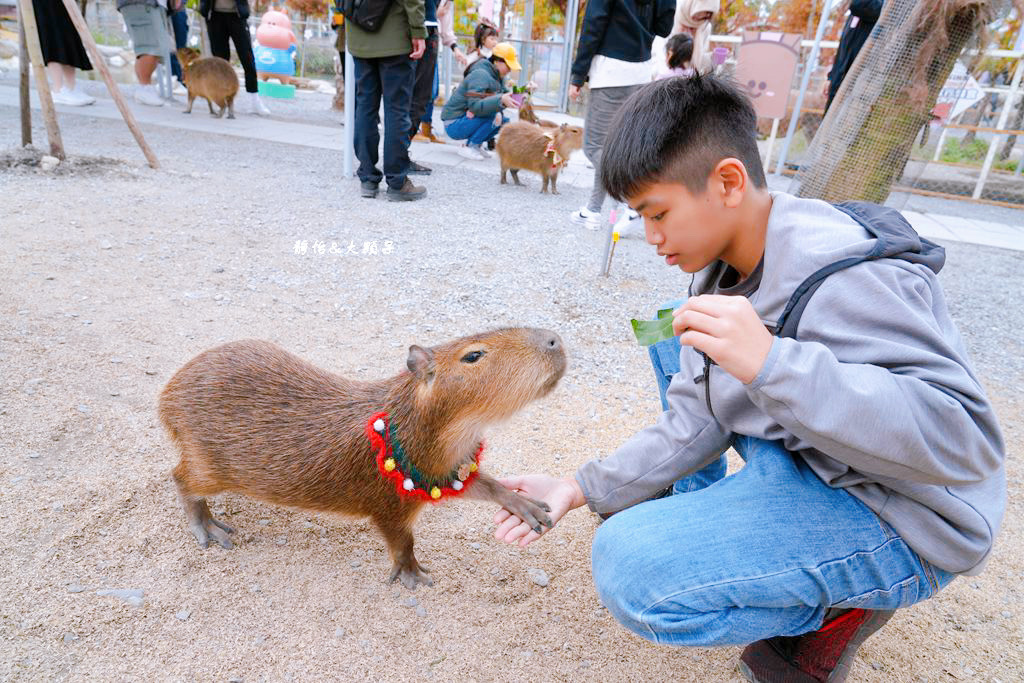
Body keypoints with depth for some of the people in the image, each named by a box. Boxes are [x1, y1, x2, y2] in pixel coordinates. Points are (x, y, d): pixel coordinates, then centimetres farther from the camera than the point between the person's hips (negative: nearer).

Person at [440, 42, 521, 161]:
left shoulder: (498, 77, 10)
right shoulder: (480, 75, -20)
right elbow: (474, 105, -32)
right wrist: (500, 100, -44)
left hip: (467, 119, 9)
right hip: (454, 125, -9)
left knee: (503, 120, 1)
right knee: (494, 115, -25)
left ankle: (476, 145, 5)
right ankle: (470, 147, -16)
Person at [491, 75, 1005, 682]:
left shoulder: (847, 277, -27)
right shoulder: (724, 275, 1)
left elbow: (964, 440, -31)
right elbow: (692, 427, 1)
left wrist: (771, 362, -41)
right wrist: (580, 490, -5)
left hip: (899, 522, -8)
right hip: (802, 457, 9)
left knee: (631, 566, -26)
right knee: (675, 340, 9)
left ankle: (839, 606, 0)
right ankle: (703, 513, 13)